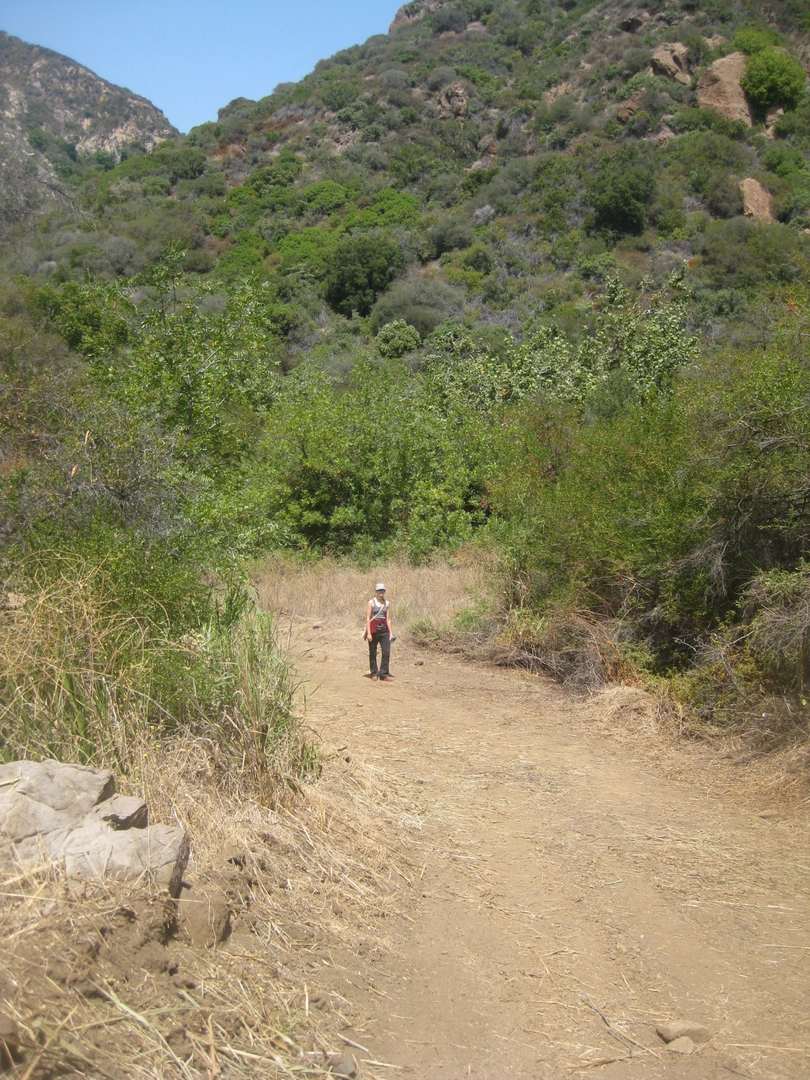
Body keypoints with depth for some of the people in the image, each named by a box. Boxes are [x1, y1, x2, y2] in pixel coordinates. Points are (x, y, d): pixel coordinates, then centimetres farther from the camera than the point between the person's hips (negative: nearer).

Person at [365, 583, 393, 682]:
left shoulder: (387, 603, 9)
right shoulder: (371, 602, -3)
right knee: (373, 653, 6)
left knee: (386, 652, -6)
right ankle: (374, 674, 18)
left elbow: (388, 619, 11)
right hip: (374, 630, -3)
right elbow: (368, 618, -6)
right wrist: (368, 633, -12)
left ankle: (384, 674, 1)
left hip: (384, 630, 3)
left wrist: (390, 632, 7)